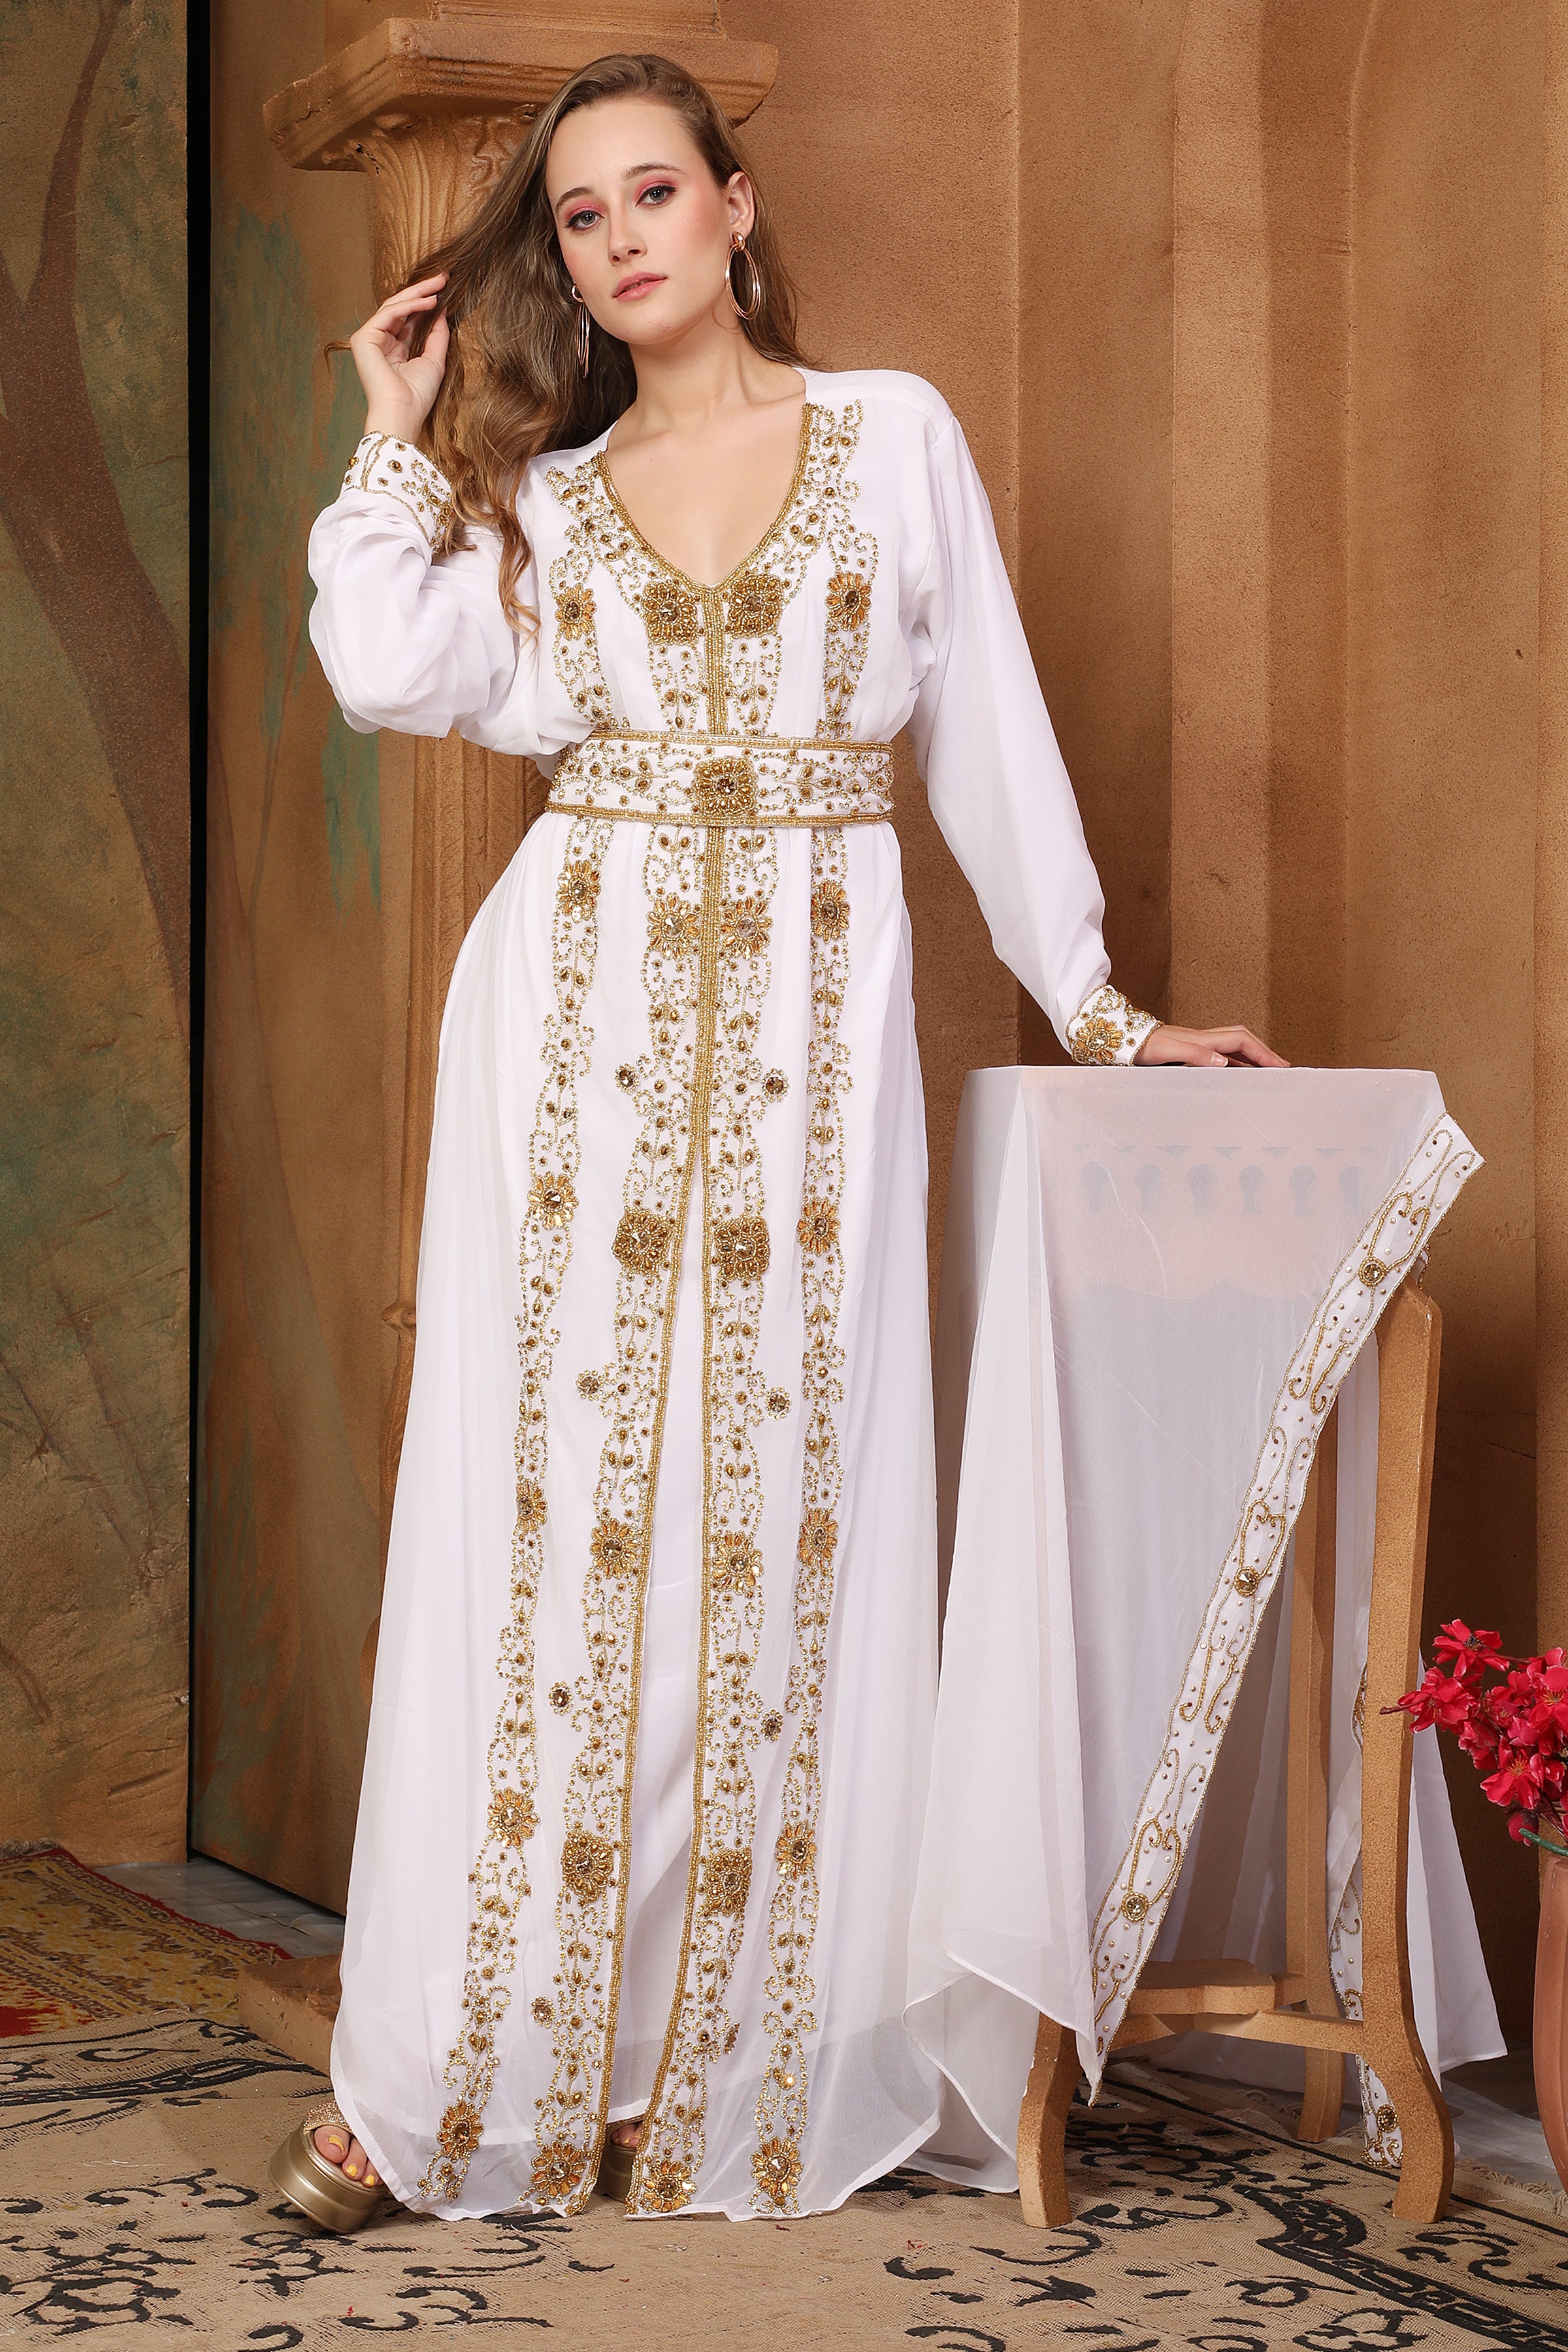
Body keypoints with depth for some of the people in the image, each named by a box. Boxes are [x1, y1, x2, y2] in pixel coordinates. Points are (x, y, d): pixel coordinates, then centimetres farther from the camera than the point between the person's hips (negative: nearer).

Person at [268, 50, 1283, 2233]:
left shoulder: (895, 433, 10)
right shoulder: (541, 499, 14)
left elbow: (993, 736, 9)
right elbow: (392, 669, -6)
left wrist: (1098, 1006, 7)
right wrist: (402, 435, 7)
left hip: (811, 1028, -1)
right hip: (577, 1012, 1)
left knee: (780, 1517, 0)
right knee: (549, 1505, -1)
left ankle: (728, 2079, 8)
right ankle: (447, 2070, 4)